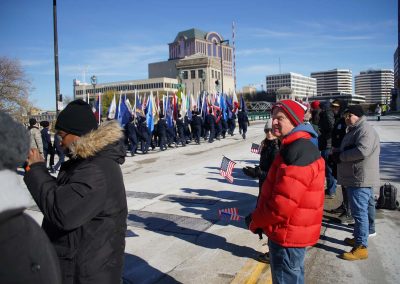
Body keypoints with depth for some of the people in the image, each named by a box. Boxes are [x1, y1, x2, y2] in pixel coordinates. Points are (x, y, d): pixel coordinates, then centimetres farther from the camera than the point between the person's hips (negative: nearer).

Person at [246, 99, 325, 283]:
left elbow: (283, 203, -30)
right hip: (290, 232, 10)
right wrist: (260, 217, 8)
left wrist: (255, 222, -13)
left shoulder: (298, 151, -26)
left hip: (288, 234, -10)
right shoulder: (292, 147, 10)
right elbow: (275, 187, 17)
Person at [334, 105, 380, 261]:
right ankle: (359, 237, 28)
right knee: (365, 208, 18)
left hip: (360, 179, -11)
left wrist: (341, 156, -15)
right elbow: (349, 149, 19)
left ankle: (361, 247, -5)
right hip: (356, 178, 11)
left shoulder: (365, 130, -15)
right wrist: (338, 154, -5)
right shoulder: (354, 130, 18)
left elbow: (362, 151, -27)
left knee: (359, 211, -9)